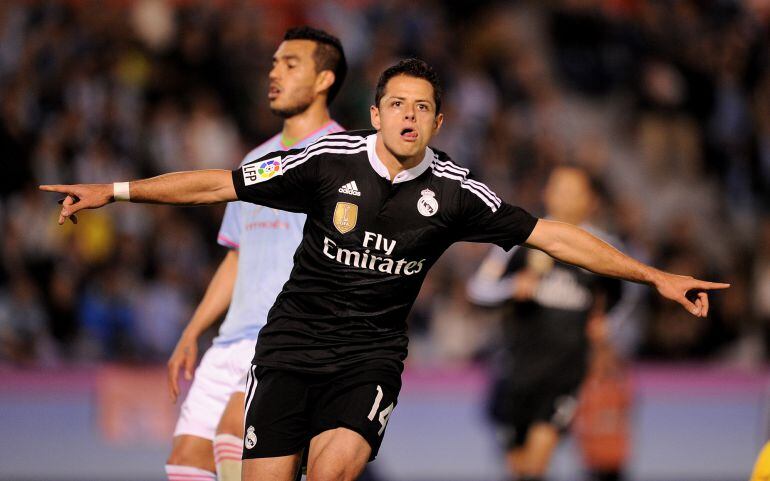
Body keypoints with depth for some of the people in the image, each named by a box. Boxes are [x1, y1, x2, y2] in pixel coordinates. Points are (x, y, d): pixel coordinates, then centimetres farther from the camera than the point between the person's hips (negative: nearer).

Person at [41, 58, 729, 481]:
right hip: (293, 343, 0)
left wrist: (655, 276, 1)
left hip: (370, 356, 0)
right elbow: (225, 184, 1)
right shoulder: (331, 160, -3)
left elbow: (552, 235, 2)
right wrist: (115, 191, -1)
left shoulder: (453, 191, -1)